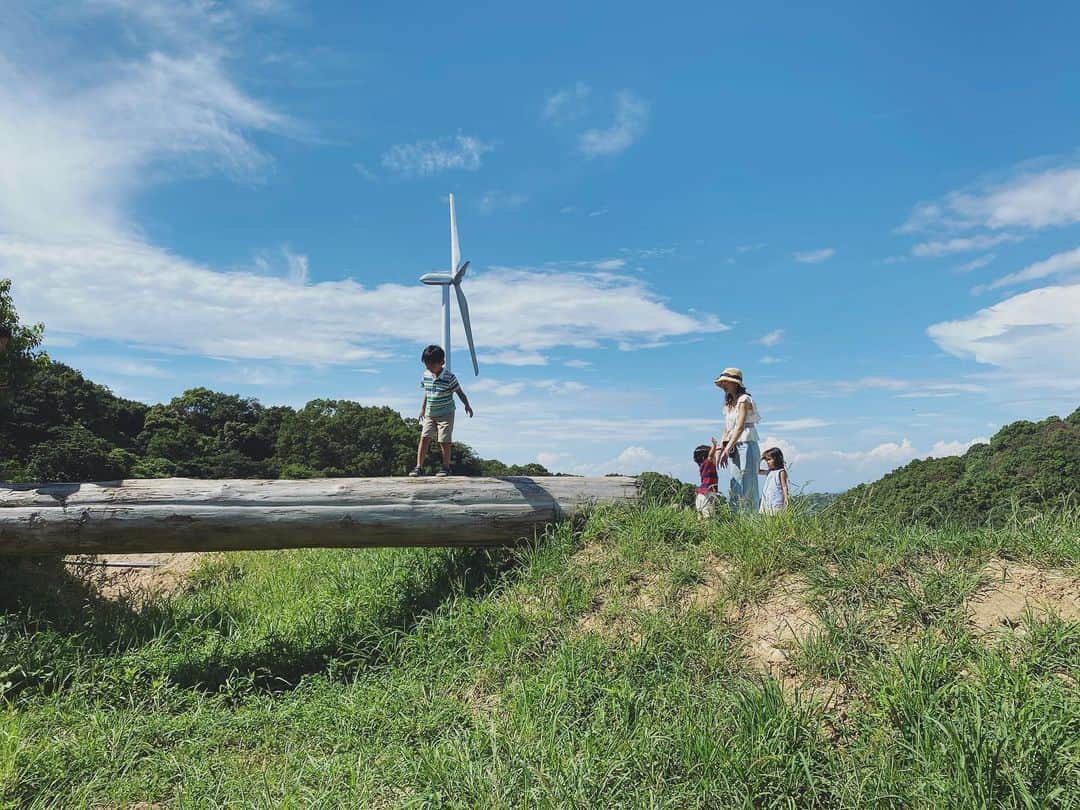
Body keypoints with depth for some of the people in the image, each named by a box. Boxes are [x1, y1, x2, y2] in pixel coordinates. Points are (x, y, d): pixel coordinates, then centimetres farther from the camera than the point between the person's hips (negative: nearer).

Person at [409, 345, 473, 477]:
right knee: (424, 438, -4)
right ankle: (419, 467, -1)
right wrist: (422, 409, 17)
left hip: (445, 415, -4)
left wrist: (467, 406, -9)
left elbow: (460, 392, -6)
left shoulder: (449, 377, -15)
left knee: (444, 441, -3)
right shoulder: (426, 376, 1)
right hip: (429, 414, 5)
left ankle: (446, 467, 13)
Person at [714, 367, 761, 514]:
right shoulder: (729, 404, 16)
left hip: (747, 445, -8)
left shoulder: (744, 400, -8)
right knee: (736, 487, 7)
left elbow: (740, 427, -18)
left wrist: (727, 449, -26)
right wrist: (721, 449, 1)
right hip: (736, 448, 8)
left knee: (747, 486, -8)